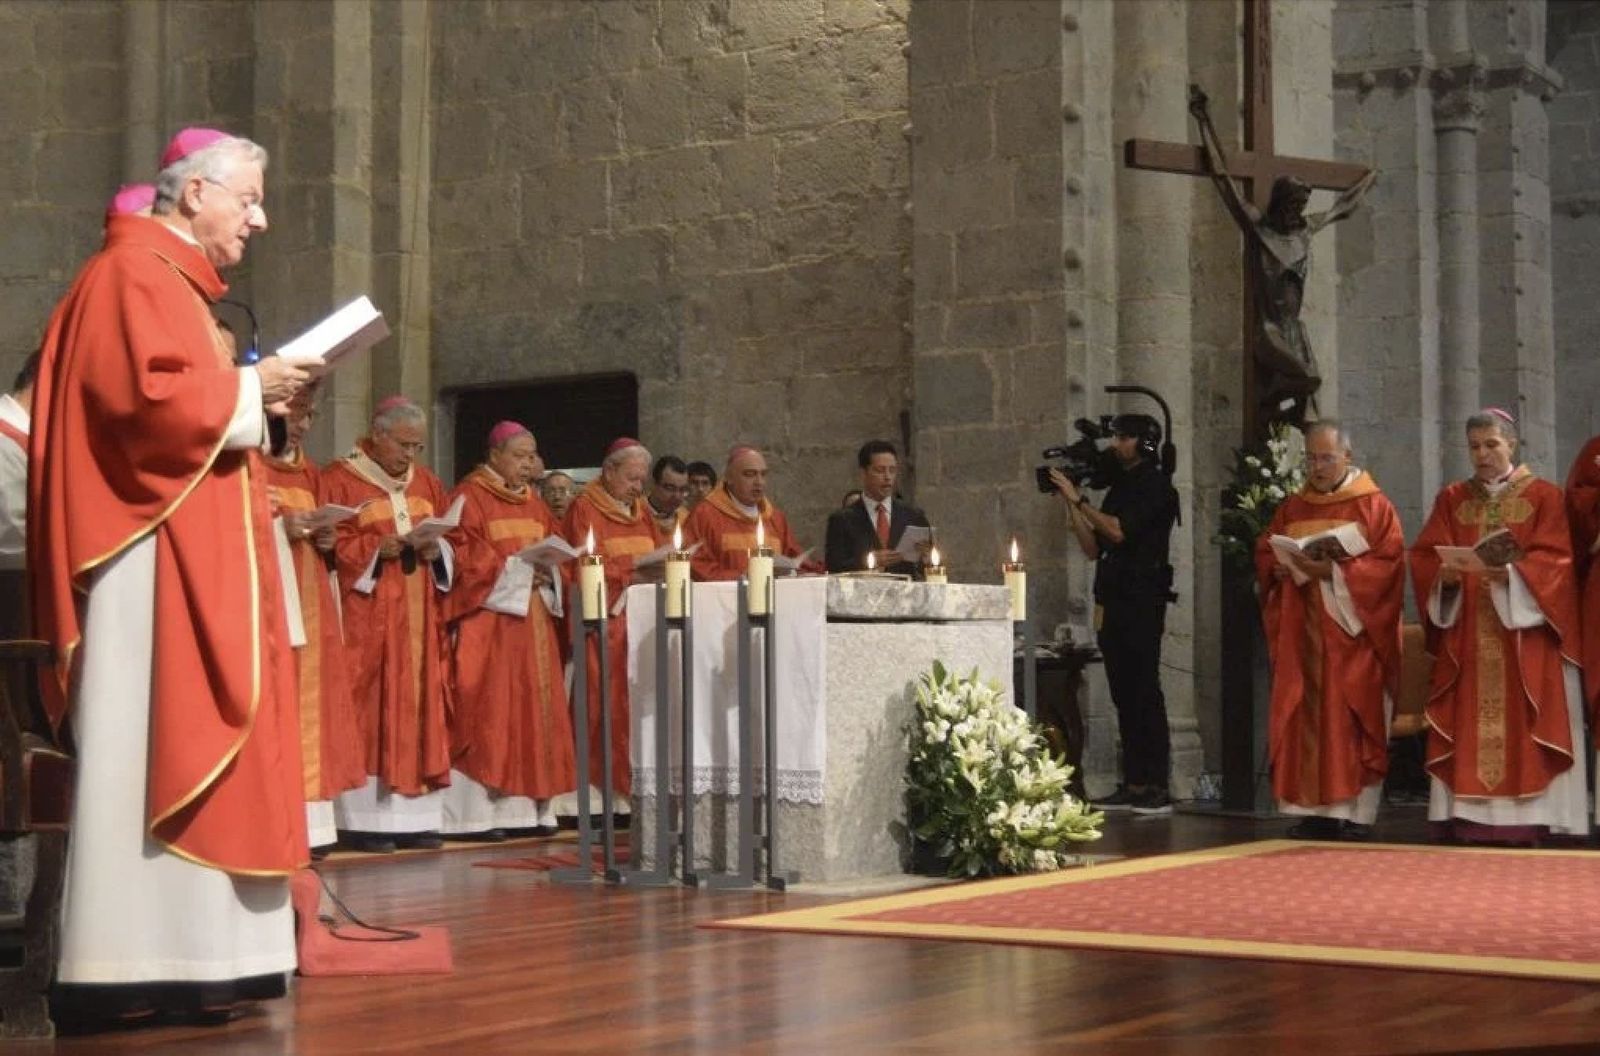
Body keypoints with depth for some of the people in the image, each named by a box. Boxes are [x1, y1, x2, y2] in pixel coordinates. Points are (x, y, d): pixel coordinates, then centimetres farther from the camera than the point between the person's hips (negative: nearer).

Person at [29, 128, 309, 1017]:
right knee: (153, 744, -12)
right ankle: (135, 960, -12)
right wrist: (246, 389, -11)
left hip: (191, 555, 11)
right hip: (152, 556, -11)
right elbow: (143, 398, -22)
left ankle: (182, 951, 8)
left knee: (188, 739, 7)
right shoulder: (133, 275, -8)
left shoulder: (173, 282, 23)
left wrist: (253, 402, 11)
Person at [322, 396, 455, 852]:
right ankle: (362, 819, -6)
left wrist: (436, 549, -6)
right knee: (366, 709, -7)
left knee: (416, 705, 4)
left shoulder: (426, 483, 15)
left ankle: (412, 816, 7)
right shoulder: (339, 480, -3)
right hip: (365, 617, -6)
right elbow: (329, 544, -9)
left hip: (418, 615, 6)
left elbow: (453, 542, 15)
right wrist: (375, 548, -20)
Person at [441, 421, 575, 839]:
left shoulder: (535, 503, 18)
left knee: (534, 708, 5)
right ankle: (480, 811, -7)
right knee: (489, 710, -9)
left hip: (534, 620, 7)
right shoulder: (470, 498, -4)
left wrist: (550, 569, -5)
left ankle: (531, 806, 8)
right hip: (488, 620, -7)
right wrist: (515, 570, -18)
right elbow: (464, 555, -13)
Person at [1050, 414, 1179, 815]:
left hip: (1142, 602, -8)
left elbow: (1119, 531, -17)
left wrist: (1078, 499, -10)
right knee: (1124, 695, 7)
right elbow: (1093, 548, 15)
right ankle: (1133, 785, 9)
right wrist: (1070, 504, 8)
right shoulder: (1119, 487, 19)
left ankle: (1157, 788, -9)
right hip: (1112, 602, 8)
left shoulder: (1156, 486, -5)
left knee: (1144, 693, -9)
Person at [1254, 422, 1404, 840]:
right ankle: (1314, 809, 2)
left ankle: (1357, 812, -3)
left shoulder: (1374, 505, 1)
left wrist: (1334, 571, -18)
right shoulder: (1292, 508, 15)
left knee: (1352, 721, -6)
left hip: (1352, 636, -4)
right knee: (1304, 719, -1)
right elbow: (1264, 555, 15)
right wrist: (1284, 567, -8)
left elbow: (1390, 563, -8)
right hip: (1302, 635, 4)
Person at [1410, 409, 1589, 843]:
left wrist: (1512, 574, -23)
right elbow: (1424, 556, 6)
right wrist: (1444, 575, -16)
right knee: (1468, 728, -4)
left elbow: (1554, 562, -5)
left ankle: (1522, 822, -8)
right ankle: (1467, 823, -5)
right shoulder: (1451, 498, 14)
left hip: (1523, 640, -2)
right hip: (1466, 638, 3)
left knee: (1520, 730, -8)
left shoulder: (1544, 496, 5)